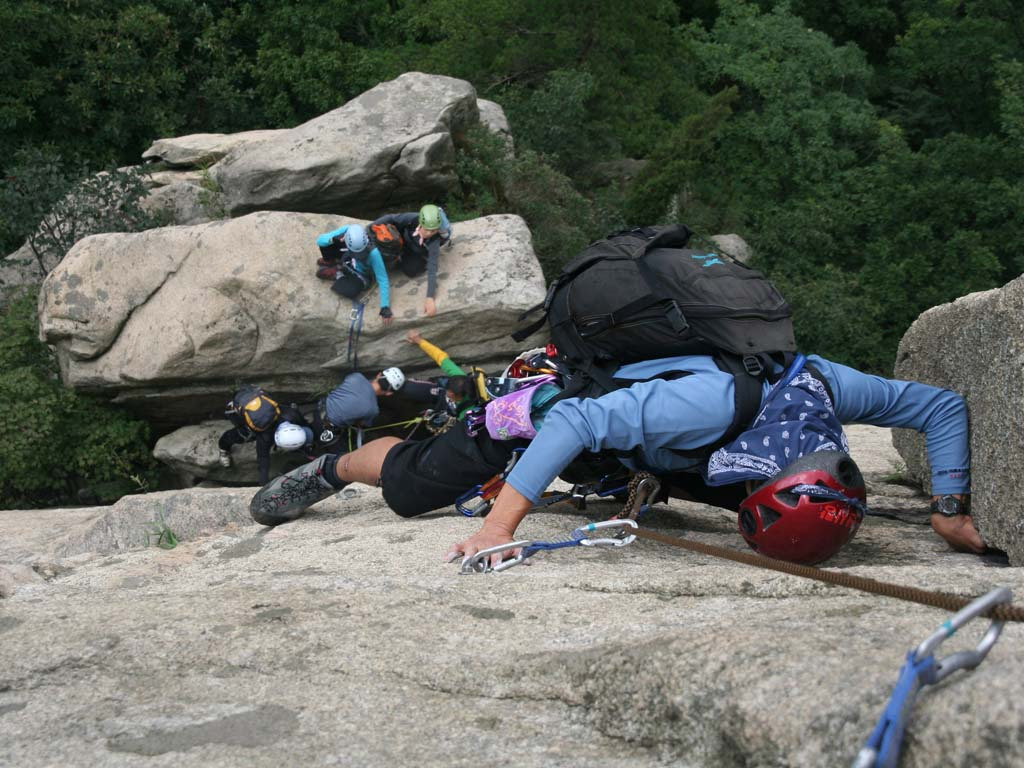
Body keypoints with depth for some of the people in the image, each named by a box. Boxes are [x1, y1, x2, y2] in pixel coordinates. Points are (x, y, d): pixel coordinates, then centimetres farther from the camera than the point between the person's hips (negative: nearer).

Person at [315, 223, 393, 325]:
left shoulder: (373, 253, -43)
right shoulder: (347, 230, -32)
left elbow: (383, 280, -35)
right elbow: (320, 240, -23)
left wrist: (385, 308, -38)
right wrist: (333, 239, -45)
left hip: (361, 274, -3)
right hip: (348, 260, 3)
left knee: (350, 291, -33)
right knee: (327, 242, -22)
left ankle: (338, 274, 5)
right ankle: (332, 261, 16)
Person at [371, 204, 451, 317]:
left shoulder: (434, 242, -43)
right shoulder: (413, 218, -40)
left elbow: (432, 270, -45)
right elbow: (390, 218, -26)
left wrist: (430, 299, -51)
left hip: (421, 252, -2)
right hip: (407, 239, 2)